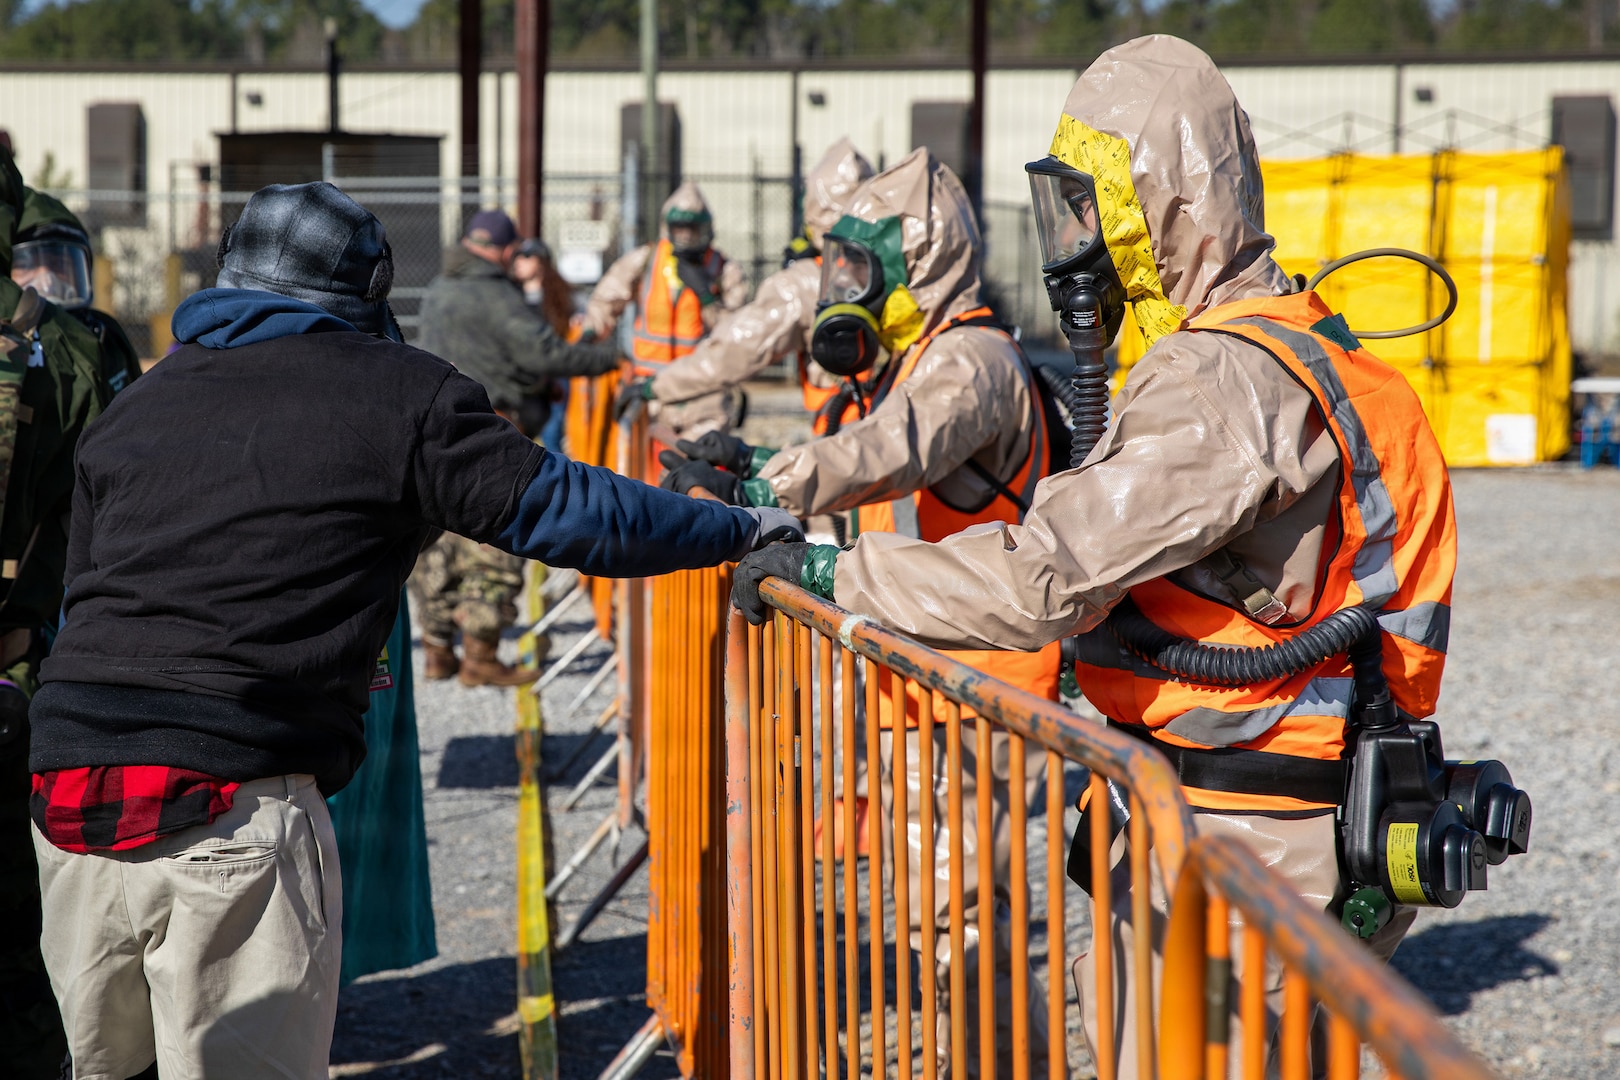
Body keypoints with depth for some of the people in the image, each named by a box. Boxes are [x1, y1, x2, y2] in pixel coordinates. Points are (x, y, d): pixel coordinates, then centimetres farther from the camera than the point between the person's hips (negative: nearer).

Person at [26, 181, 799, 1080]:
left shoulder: (130, 408, 20)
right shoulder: (400, 394, 4)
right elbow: (557, 508, 4)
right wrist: (740, 530, 16)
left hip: (65, 777, 6)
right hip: (232, 800, -6)